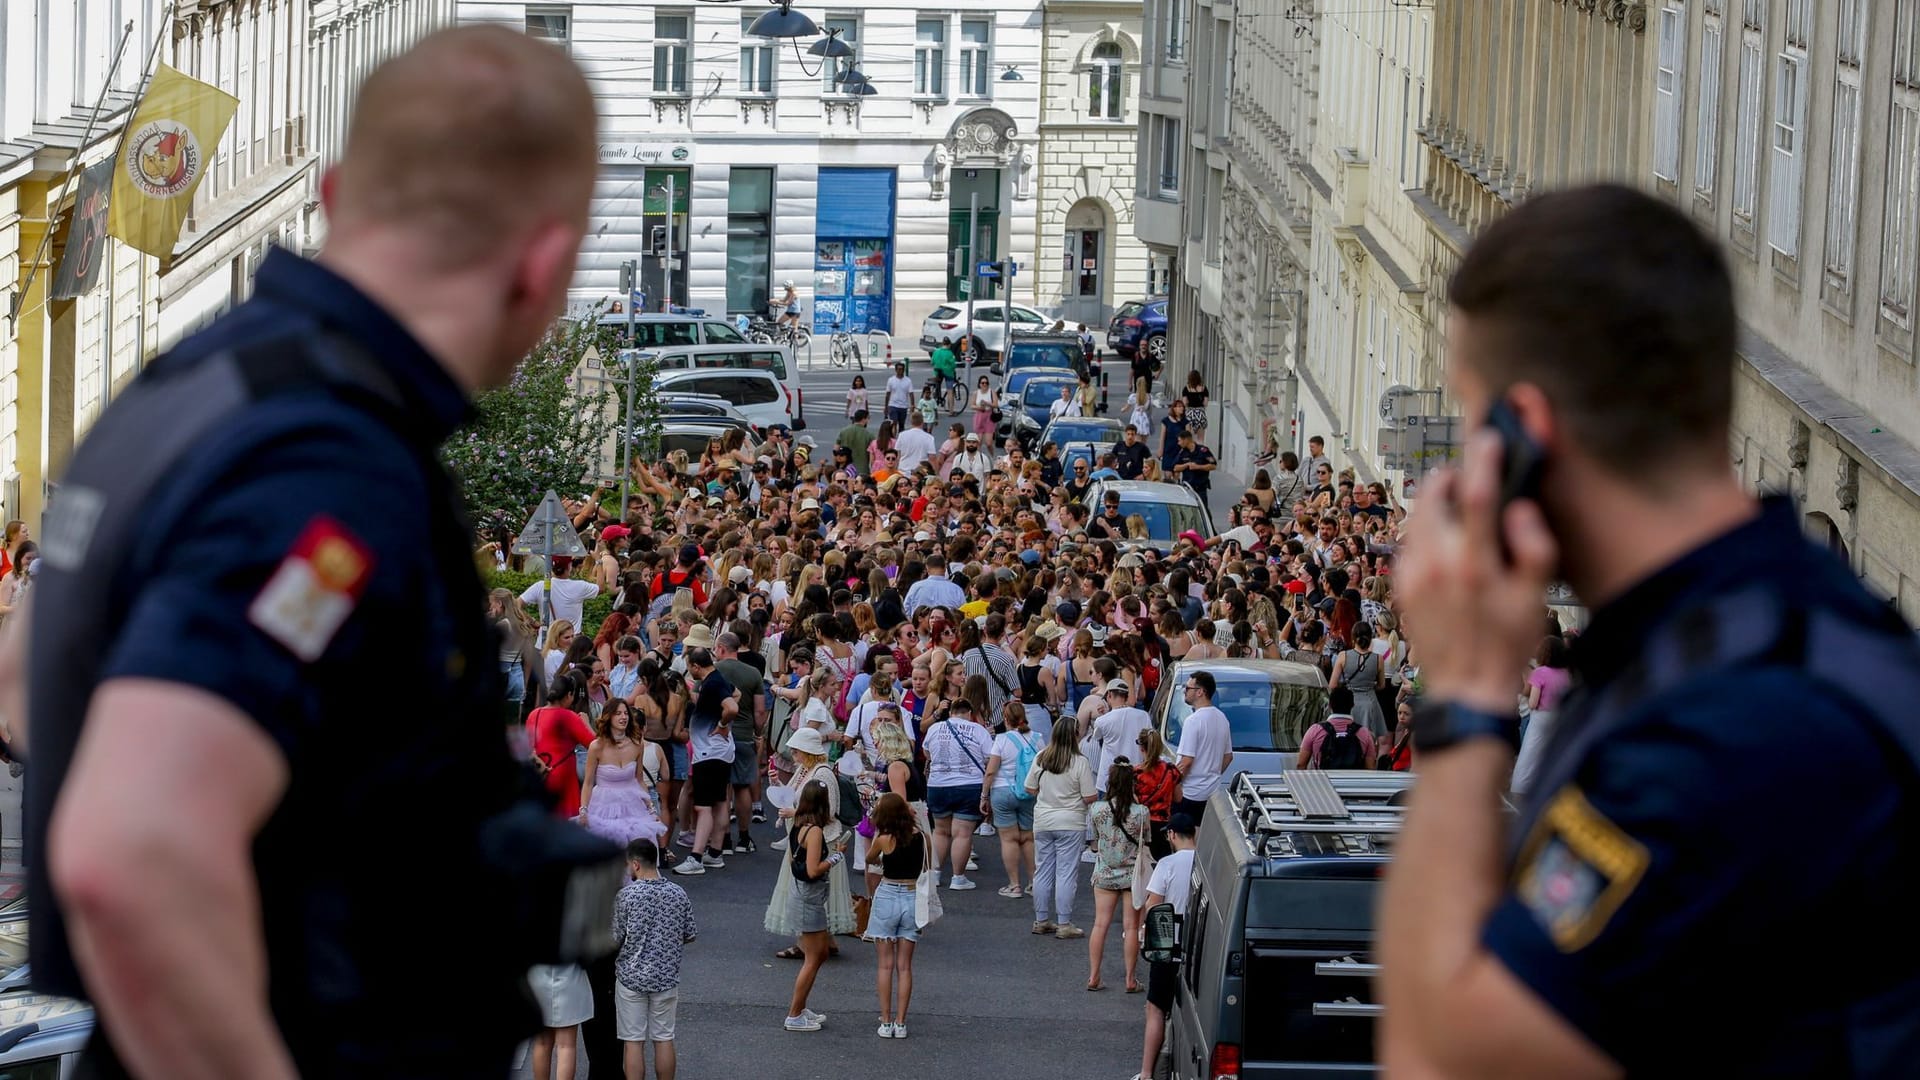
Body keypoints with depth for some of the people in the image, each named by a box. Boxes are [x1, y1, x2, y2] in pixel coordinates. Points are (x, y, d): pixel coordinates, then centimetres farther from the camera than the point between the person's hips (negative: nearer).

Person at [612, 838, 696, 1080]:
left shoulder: (627, 895, -14)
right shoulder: (678, 894, -3)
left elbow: (614, 941, -10)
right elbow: (690, 935, 5)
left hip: (632, 976, -3)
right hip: (666, 977, 3)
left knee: (633, 1041, 4)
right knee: (664, 1039, 11)